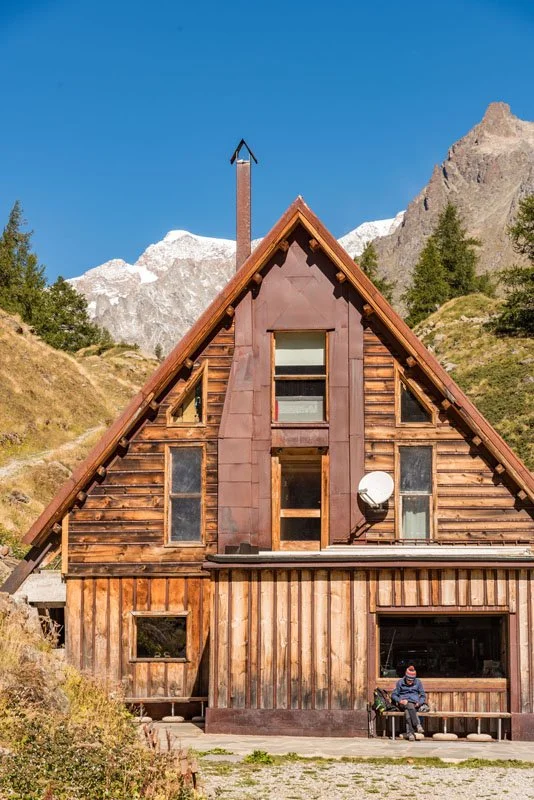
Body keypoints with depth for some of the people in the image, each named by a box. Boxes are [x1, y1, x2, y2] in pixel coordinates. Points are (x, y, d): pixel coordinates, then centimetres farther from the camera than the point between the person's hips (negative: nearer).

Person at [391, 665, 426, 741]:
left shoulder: (418, 682, 10)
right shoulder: (400, 682, 8)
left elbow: (423, 696, 13)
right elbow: (393, 695, 9)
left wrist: (419, 703, -8)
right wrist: (400, 701, -12)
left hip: (414, 704, 0)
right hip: (403, 704, 0)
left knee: (407, 711, -37)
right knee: (410, 706, -39)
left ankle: (410, 732, -48)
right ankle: (417, 725, -50)